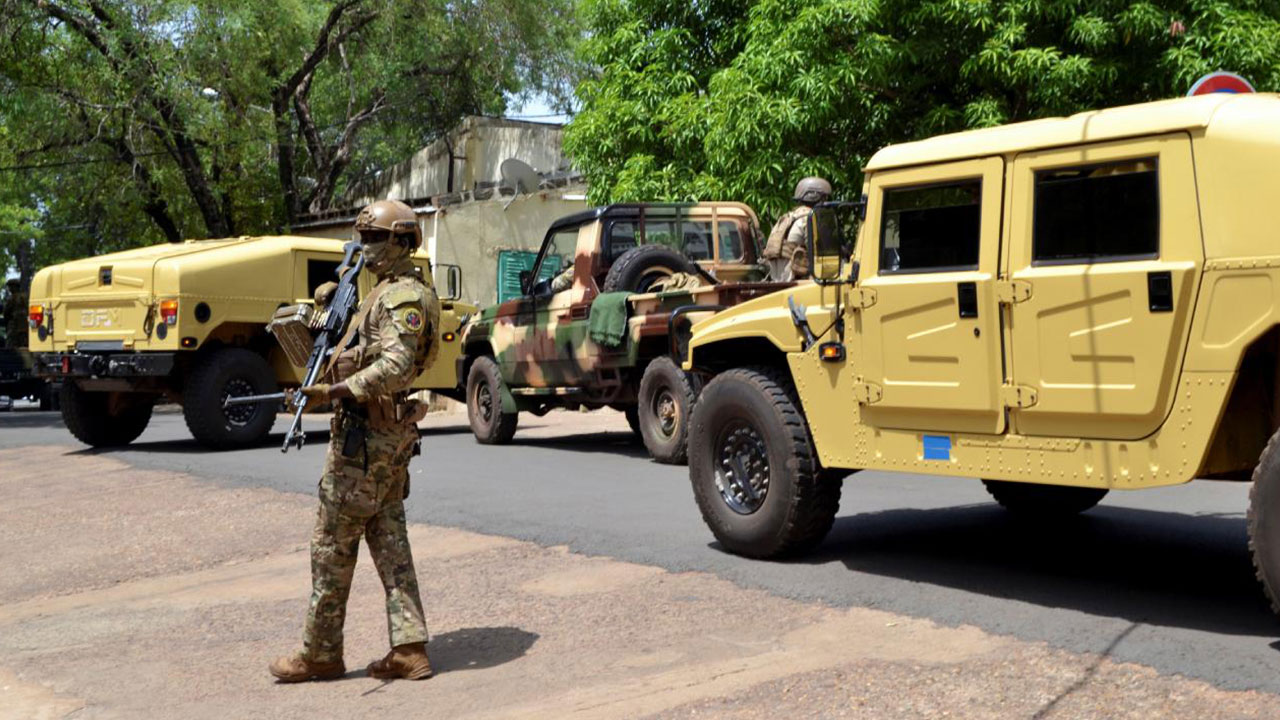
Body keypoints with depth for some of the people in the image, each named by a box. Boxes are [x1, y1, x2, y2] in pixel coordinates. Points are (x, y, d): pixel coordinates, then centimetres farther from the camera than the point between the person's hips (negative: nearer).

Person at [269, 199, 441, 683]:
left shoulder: (402, 297, -14)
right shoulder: (387, 293, 19)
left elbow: (395, 368, -28)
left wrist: (334, 392, -35)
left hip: (365, 434, -10)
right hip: (391, 433, 10)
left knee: (332, 543, -1)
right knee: (389, 542, 9)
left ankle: (321, 653, 9)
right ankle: (409, 650, 9)